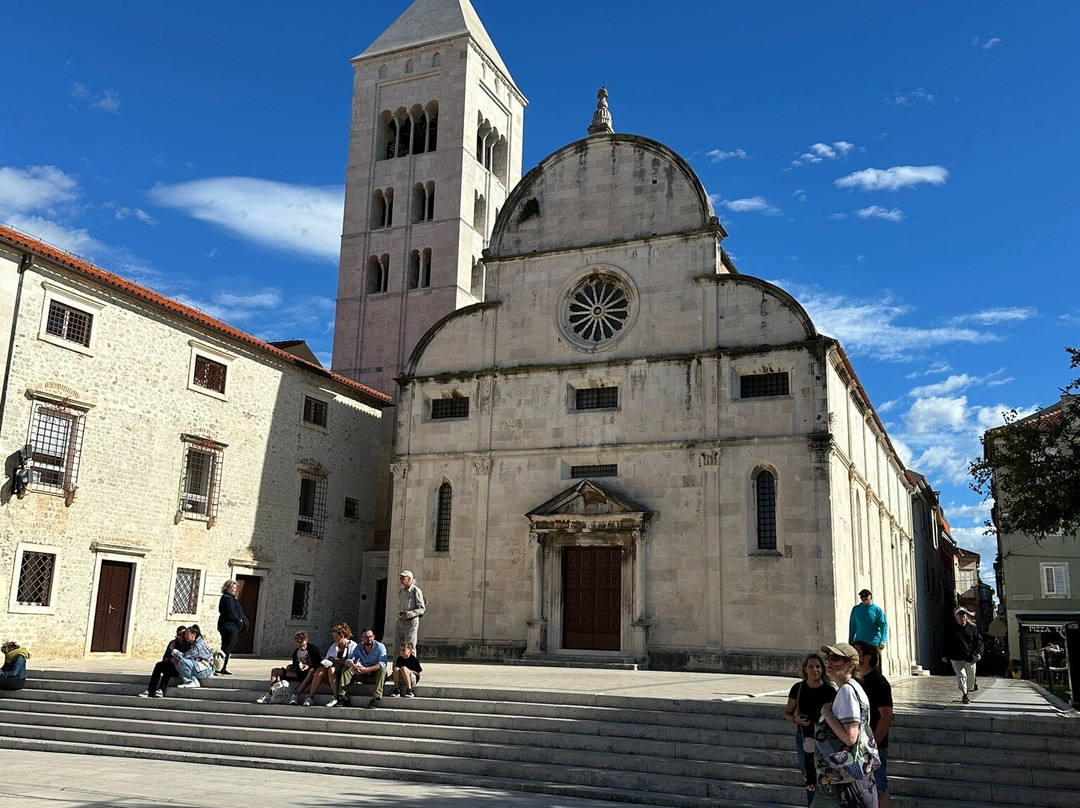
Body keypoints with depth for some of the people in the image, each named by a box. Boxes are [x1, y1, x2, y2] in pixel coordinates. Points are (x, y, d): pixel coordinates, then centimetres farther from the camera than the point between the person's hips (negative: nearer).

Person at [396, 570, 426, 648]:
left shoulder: (416, 591, -11)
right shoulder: (401, 591, 12)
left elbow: (422, 608, -13)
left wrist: (408, 614, -21)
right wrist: (400, 614, 9)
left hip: (411, 621, -7)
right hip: (401, 621, 7)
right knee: (397, 642, 10)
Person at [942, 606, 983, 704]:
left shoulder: (972, 627, 8)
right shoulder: (951, 628, 3)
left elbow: (979, 640, 9)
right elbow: (946, 642, 8)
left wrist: (979, 653, -6)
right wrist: (945, 655, 3)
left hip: (970, 658, 3)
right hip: (957, 658, -3)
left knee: (971, 678, 12)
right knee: (961, 676, -18)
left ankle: (965, 693, 33)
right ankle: (964, 695, -19)